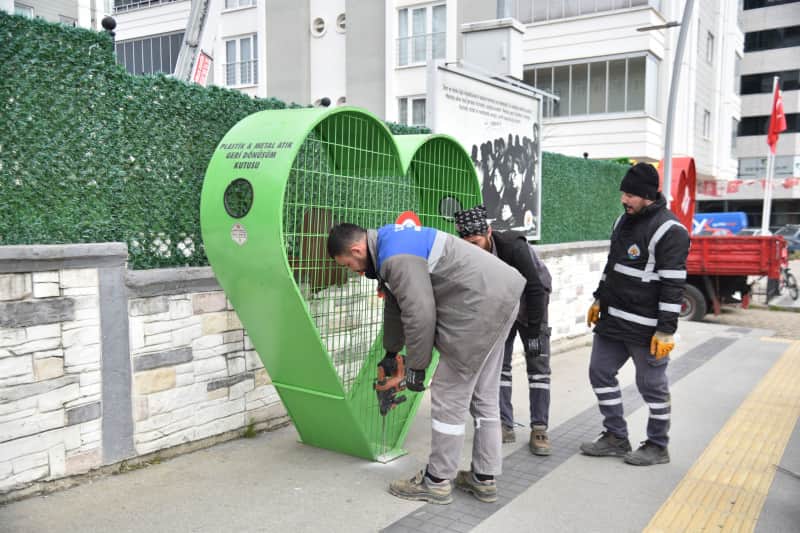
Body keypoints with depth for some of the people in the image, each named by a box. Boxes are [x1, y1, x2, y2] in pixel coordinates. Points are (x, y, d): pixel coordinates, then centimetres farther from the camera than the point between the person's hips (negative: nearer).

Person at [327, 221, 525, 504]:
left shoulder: (396, 257, -20)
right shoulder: (389, 240, 15)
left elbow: (420, 314, -24)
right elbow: (396, 304, 25)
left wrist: (416, 367, -11)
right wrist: (391, 352, 34)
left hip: (481, 306, -11)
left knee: (449, 397, -2)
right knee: (483, 396, 16)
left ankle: (437, 481, 10)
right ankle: (484, 478, 25)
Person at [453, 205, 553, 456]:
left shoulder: (514, 247, -36)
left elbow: (535, 289, -31)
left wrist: (534, 331, -28)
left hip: (530, 304, -4)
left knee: (538, 365, -5)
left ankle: (539, 429, 1)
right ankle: (505, 426, 7)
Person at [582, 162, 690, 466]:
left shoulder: (670, 231, -16)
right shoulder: (624, 220, 10)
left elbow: (673, 285, -18)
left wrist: (666, 330, -19)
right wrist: (600, 300, 21)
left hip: (646, 327, -8)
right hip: (612, 319, 9)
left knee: (652, 385, 5)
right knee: (600, 373, 11)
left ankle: (658, 447, 23)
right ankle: (616, 438, 25)